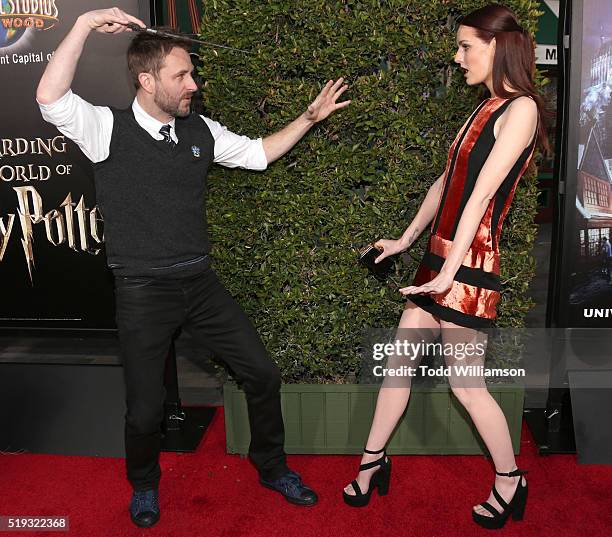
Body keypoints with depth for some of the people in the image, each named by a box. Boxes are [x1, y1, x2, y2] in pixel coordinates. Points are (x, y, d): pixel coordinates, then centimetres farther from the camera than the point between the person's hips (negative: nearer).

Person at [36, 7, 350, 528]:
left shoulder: (201, 131, 5)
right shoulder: (108, 128, -8)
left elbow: (258, 153, 17)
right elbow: (50, 98, -25)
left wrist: (309, 118, 12)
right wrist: (85, 24, -25)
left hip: (200, 281, 5)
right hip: (143, 291, -4)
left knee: (262, 372, 6)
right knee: (146, 408, 4)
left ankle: (272, 467, 31)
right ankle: (144, 485, 38)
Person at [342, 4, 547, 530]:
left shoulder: (520, 108, -11)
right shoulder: (486, 108, 16)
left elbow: (480, 196, -19)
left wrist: (449, 272, -22)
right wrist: (406, 239, 22)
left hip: (471, 264, -8)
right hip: (440, 255, 9)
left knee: (465, 382, 3)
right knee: (399, 359, 11)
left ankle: (510, 481, 25)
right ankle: (373, 462, 26)